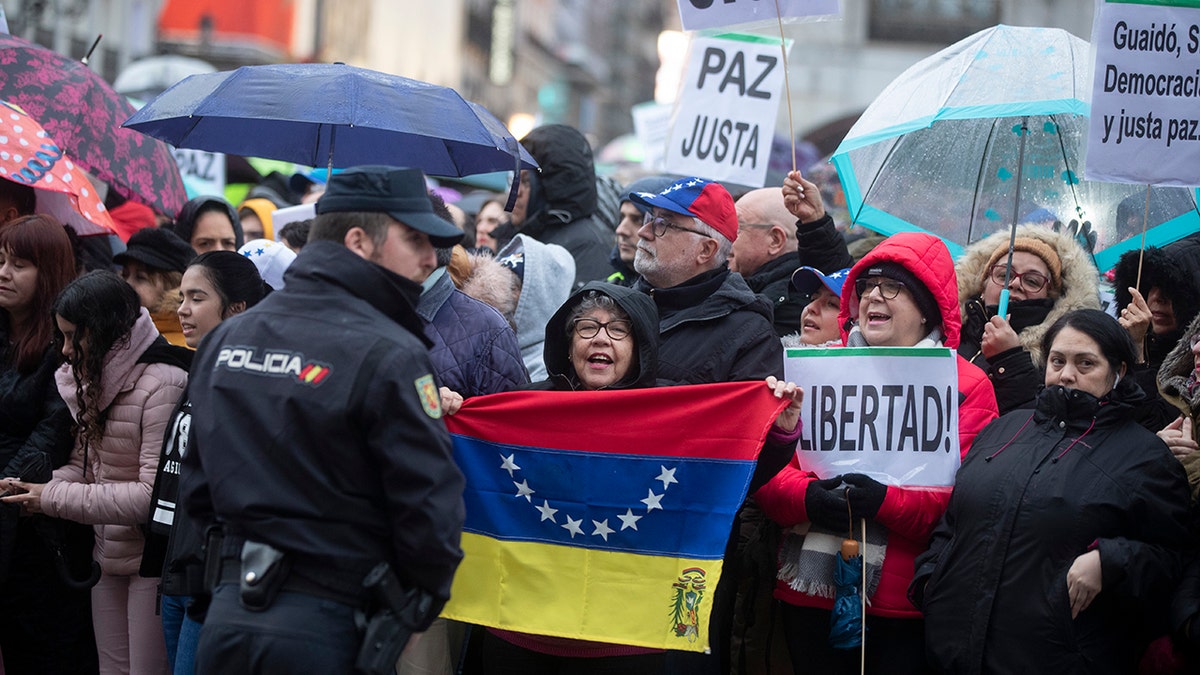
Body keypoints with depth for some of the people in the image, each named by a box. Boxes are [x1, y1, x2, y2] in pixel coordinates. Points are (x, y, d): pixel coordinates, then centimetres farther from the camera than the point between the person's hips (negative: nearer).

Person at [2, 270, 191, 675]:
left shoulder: (162, 385, -20)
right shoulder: (91, 382, 8)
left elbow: (155, 493, -23)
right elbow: (84, 463, 11)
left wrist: (56, 499, -18)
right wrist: (37, 490, -10)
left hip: (153, 560, -8)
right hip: (107, 555, 8)